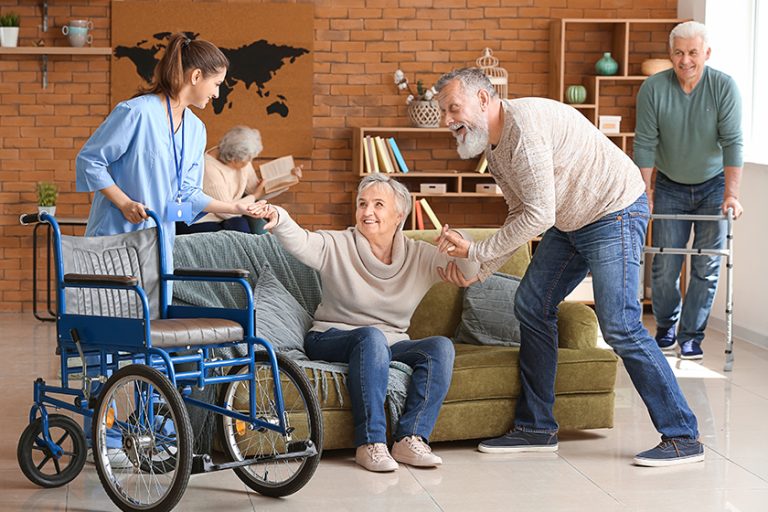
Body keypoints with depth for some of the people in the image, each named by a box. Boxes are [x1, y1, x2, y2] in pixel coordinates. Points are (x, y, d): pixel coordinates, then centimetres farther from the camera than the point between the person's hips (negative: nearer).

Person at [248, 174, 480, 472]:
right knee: (371, 337, -37)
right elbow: (299, 242, -24)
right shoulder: (337, 247, -5)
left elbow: (472, 272, -5)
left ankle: (410, 439, -28)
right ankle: (370, 443, -38)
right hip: (332, 341, -3)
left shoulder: (420, 257, 4)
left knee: (441, 347, -24)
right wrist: (277, 218, -47)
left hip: (391, 345, 4)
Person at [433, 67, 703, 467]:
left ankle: (683, 438, -7)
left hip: (615, 211, -10)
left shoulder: (525, 123, -25)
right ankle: (536, 428, 16)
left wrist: (476, 251, -19)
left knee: (620, 327, -14)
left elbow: (538, 217, -27)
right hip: (570, 221, 10)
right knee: (531, 307, 8)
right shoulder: (494, 144, 8)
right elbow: (521, 215, 15)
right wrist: (478, 271, 5)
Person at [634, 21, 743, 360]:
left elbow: (732, 142, -19)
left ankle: (691, 336, 10)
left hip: (713, 186, -1)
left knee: (706, 266, -1)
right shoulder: (653, 89, -13)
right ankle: (666, 327, 24)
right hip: (669, 188, 1)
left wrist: (731, 194, -26)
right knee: (664, 266, 1)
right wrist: (644, 192, -17)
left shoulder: (724, 87, -15)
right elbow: (645, 144, -12)